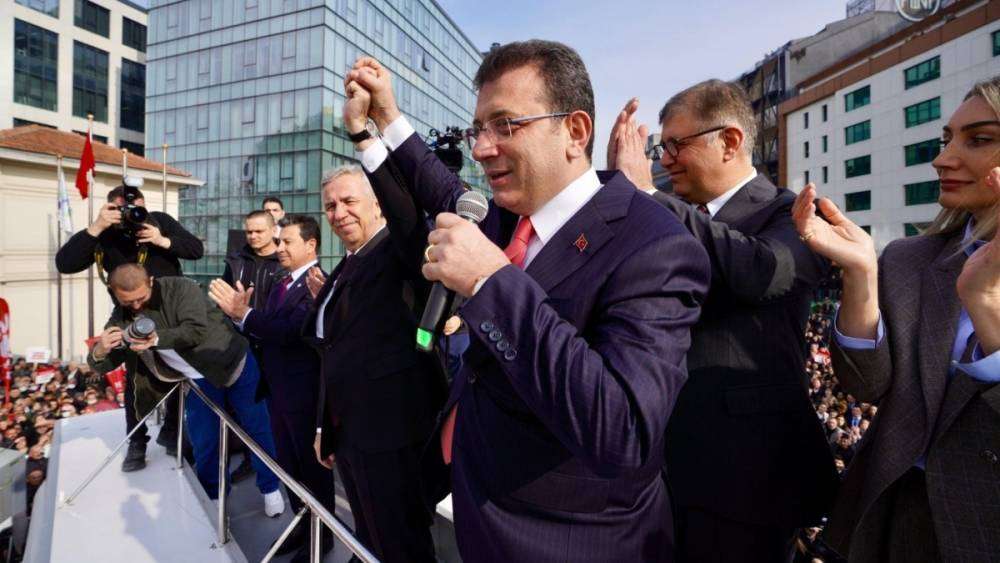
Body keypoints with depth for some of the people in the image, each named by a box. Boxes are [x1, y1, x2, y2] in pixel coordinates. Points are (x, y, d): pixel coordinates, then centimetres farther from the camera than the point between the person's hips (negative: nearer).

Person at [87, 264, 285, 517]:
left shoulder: (181, 288, -19)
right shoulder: (121, 317, -4)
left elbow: (196, 330, -28)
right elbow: (102, 366, -2)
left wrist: (157, 338, -43)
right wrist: (100, 351, -25)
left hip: (234, 362, -4)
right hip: (200, 379, 4)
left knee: (257, 427, 3)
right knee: (203, 442, 6)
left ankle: (270, 489, 22)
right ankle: (212, 497, 31)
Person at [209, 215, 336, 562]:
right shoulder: (280, 285, 10)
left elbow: (291, 331, -30)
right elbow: (265, 335, 6)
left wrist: (245, 313, -27)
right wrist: (239, 313, -9)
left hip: (304, 394, -8)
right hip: (277, 391, 8)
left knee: (313, 467, 10)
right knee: (289, 465, 22)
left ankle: (323, 534, 30)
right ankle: (302, 525, 42)